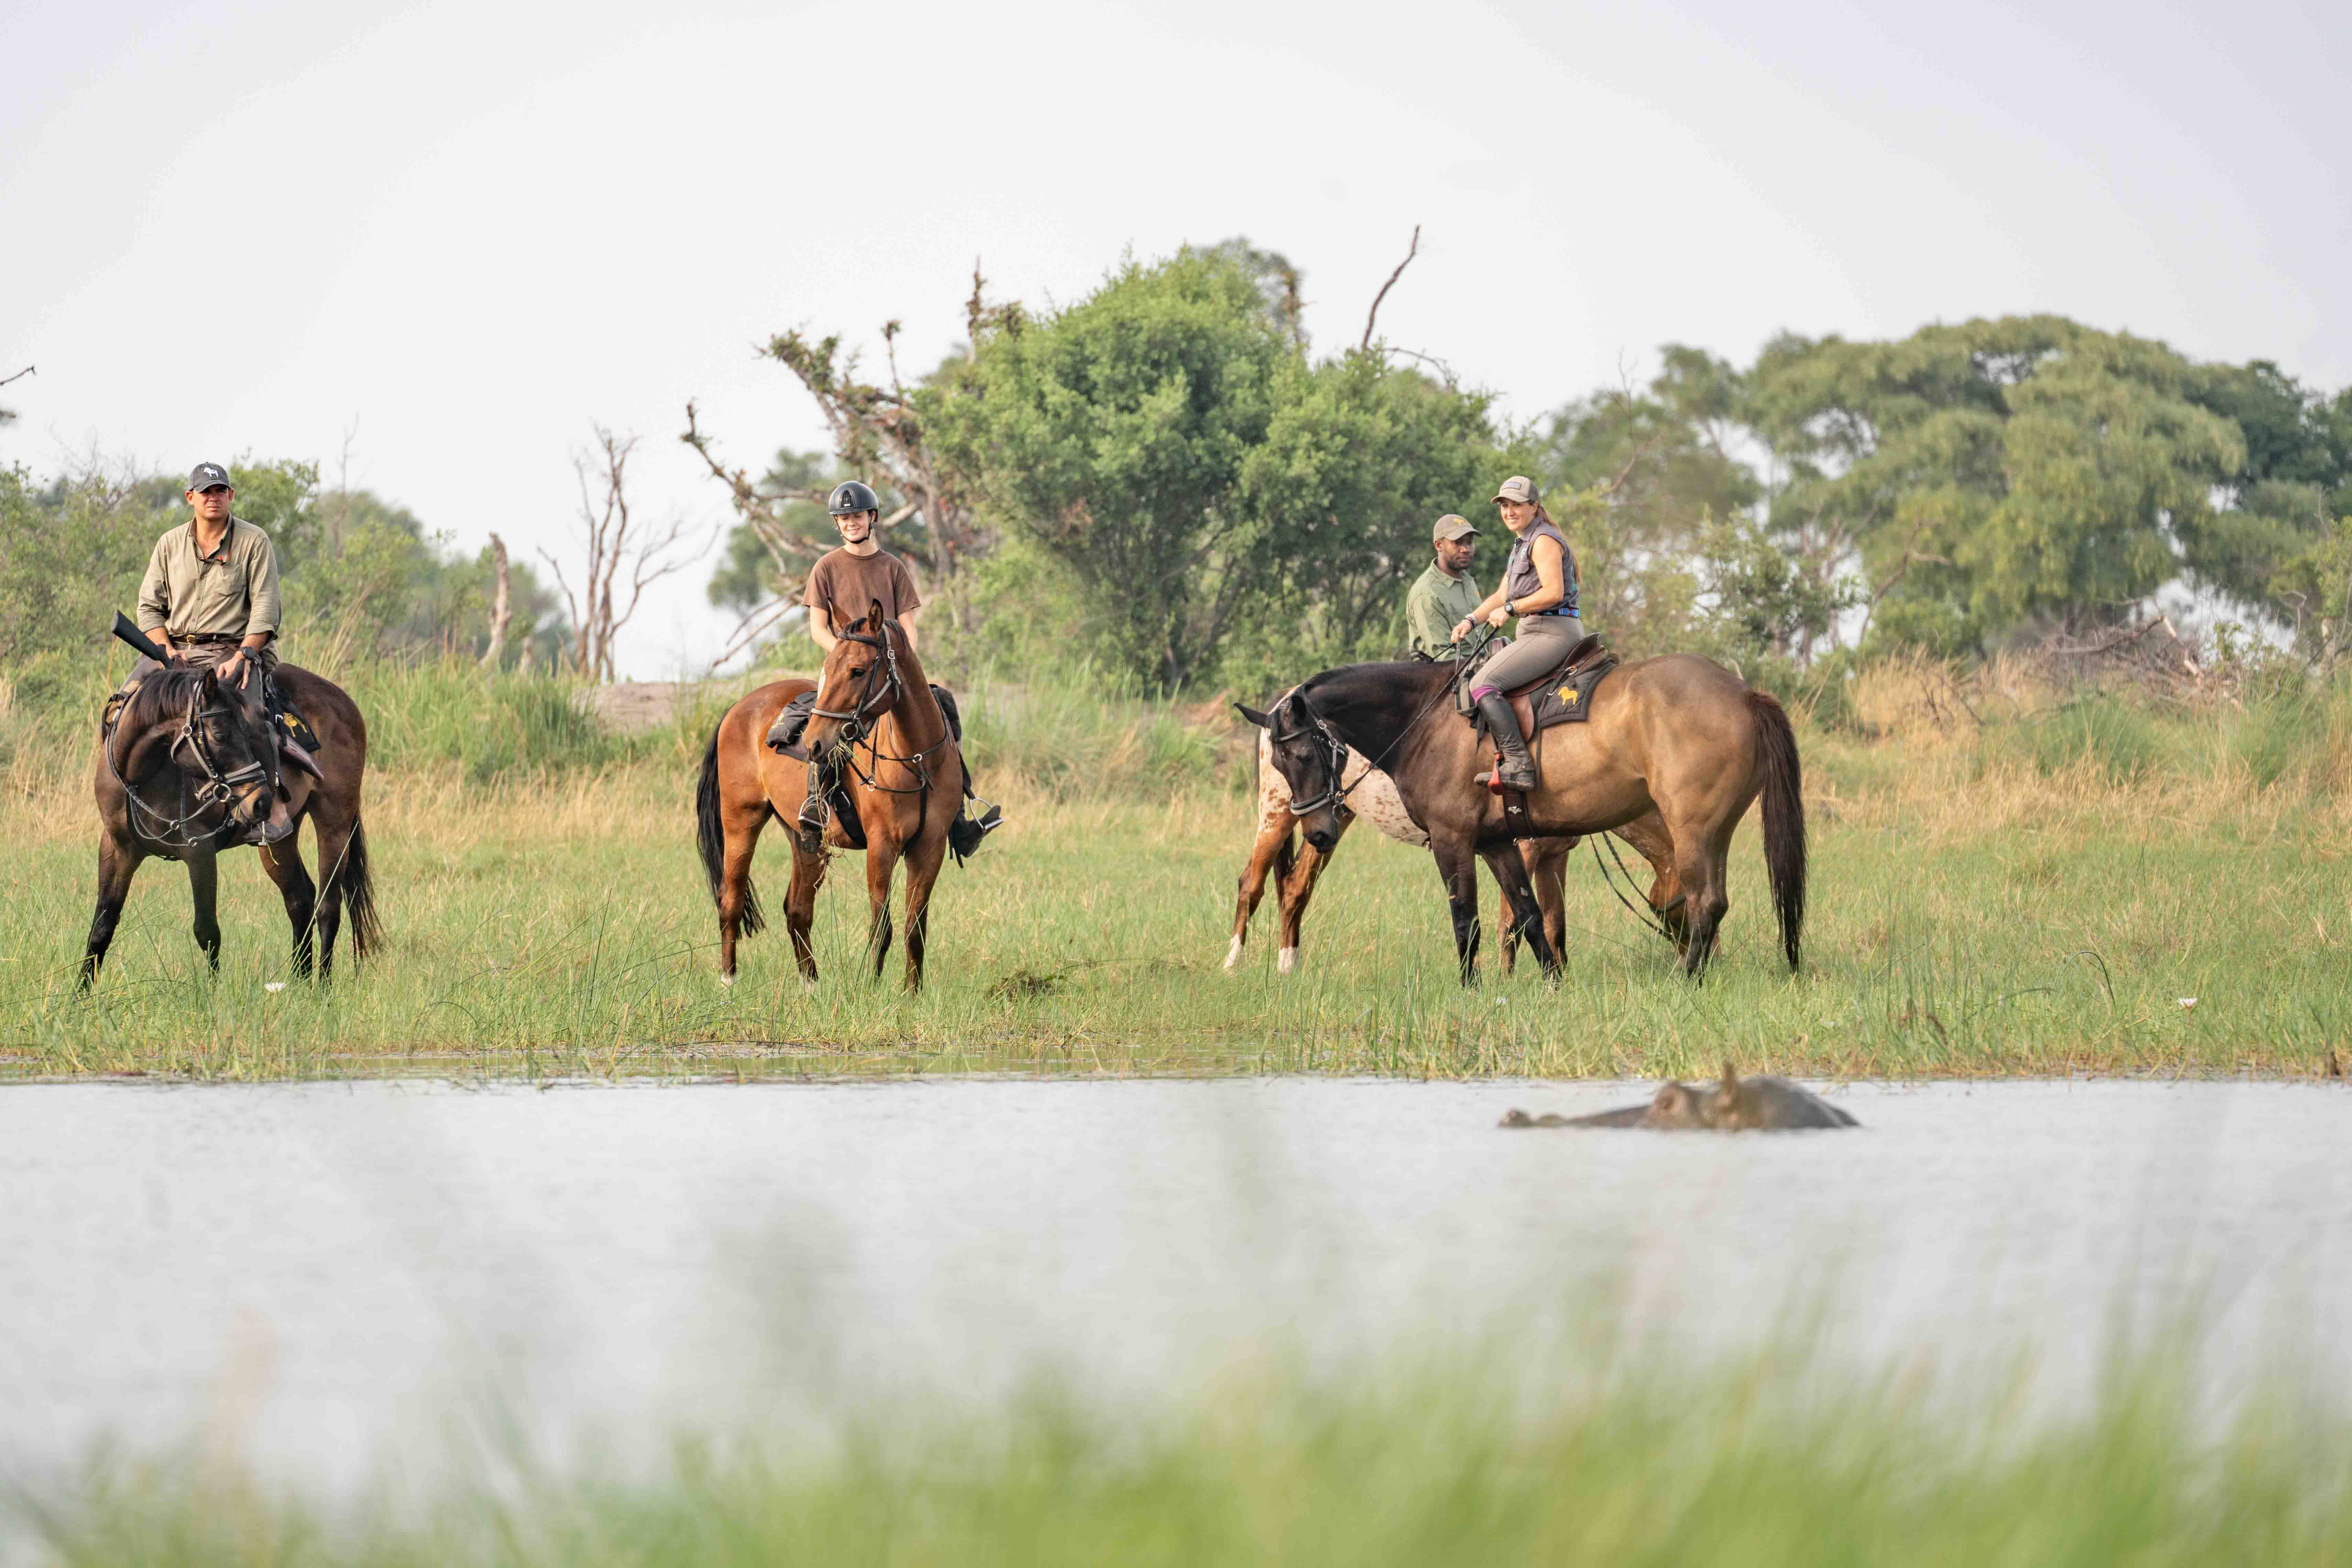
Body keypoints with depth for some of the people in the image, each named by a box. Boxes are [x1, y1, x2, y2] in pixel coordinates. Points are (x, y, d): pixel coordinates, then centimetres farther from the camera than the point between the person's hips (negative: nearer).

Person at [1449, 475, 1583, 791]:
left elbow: (1553, 592, -21)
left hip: (1553, 634, -11)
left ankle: (1518, 765, -29)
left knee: (1485, 684, -21)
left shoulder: (1544, 541, -10)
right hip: (1535, 633, 11)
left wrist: (1510, 609, -13)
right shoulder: (1522, 545, 23)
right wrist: (1471, 620, 10)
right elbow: (1502, 596, 25)